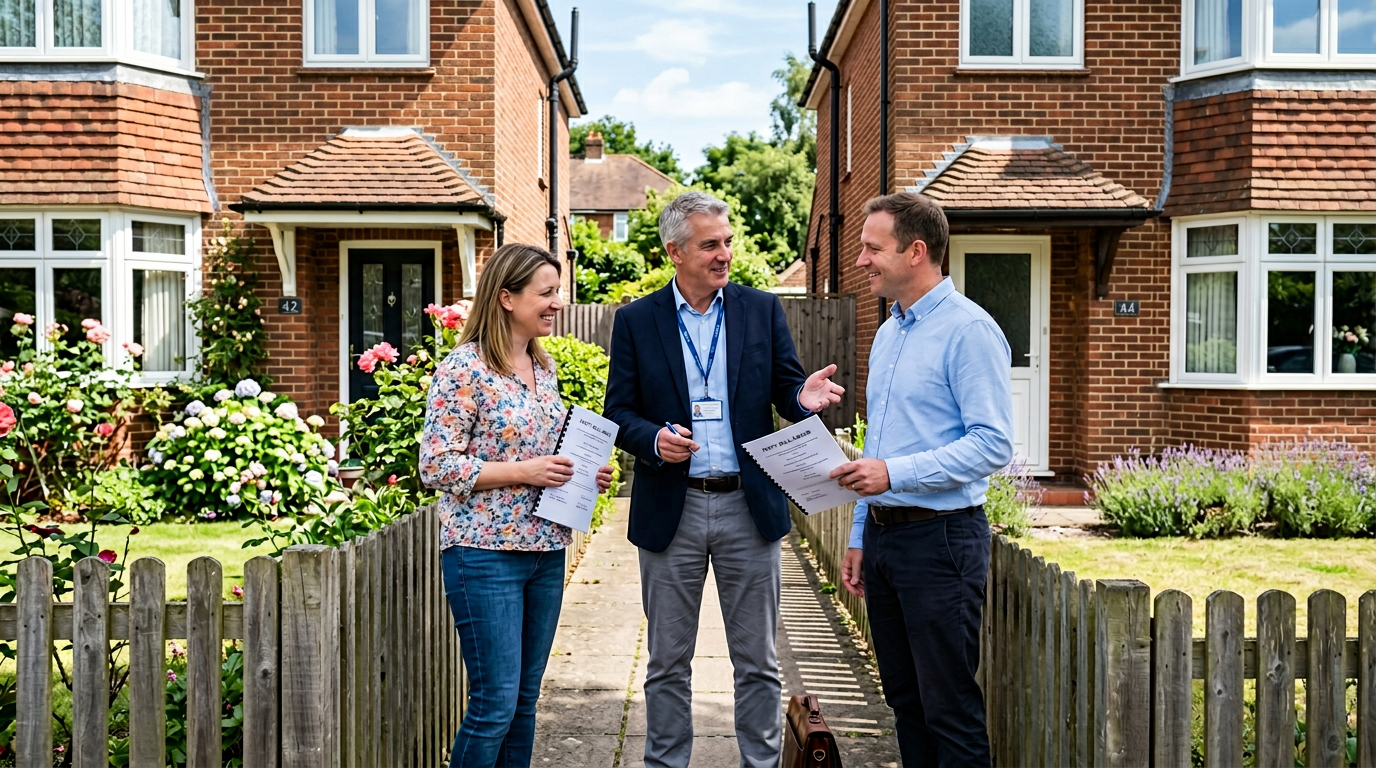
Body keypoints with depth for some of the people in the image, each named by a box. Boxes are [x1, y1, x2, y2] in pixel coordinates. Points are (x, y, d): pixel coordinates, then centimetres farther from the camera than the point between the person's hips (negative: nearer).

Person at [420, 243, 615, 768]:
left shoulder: (544, 366, 12)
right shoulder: (465, 367, -11)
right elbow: (436, 465, -14)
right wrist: (523, 472, -19)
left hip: (545, 549, 7)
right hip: (486, 551, -7)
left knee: (525, 698, 12)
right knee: (495, 701, -5)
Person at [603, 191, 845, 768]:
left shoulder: (763, 310, 4)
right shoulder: (635, 321, 1)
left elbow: (786, 389, 5)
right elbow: (618, 413, 1)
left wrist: (804, 398, -19)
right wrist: (654, 438, -20)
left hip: (749, 506, 1)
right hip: (671, 509, 0)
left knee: (757, 661, 10)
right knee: (668, 664, 11)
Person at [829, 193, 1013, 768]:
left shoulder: (968, 330, -12)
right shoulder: (888, 333, 15)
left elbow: (993, 444, -19)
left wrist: (894, 473, -24)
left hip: (940, 535, -8)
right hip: (882, 533, 9)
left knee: (951, 709, -2)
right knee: (905, 700, 15)